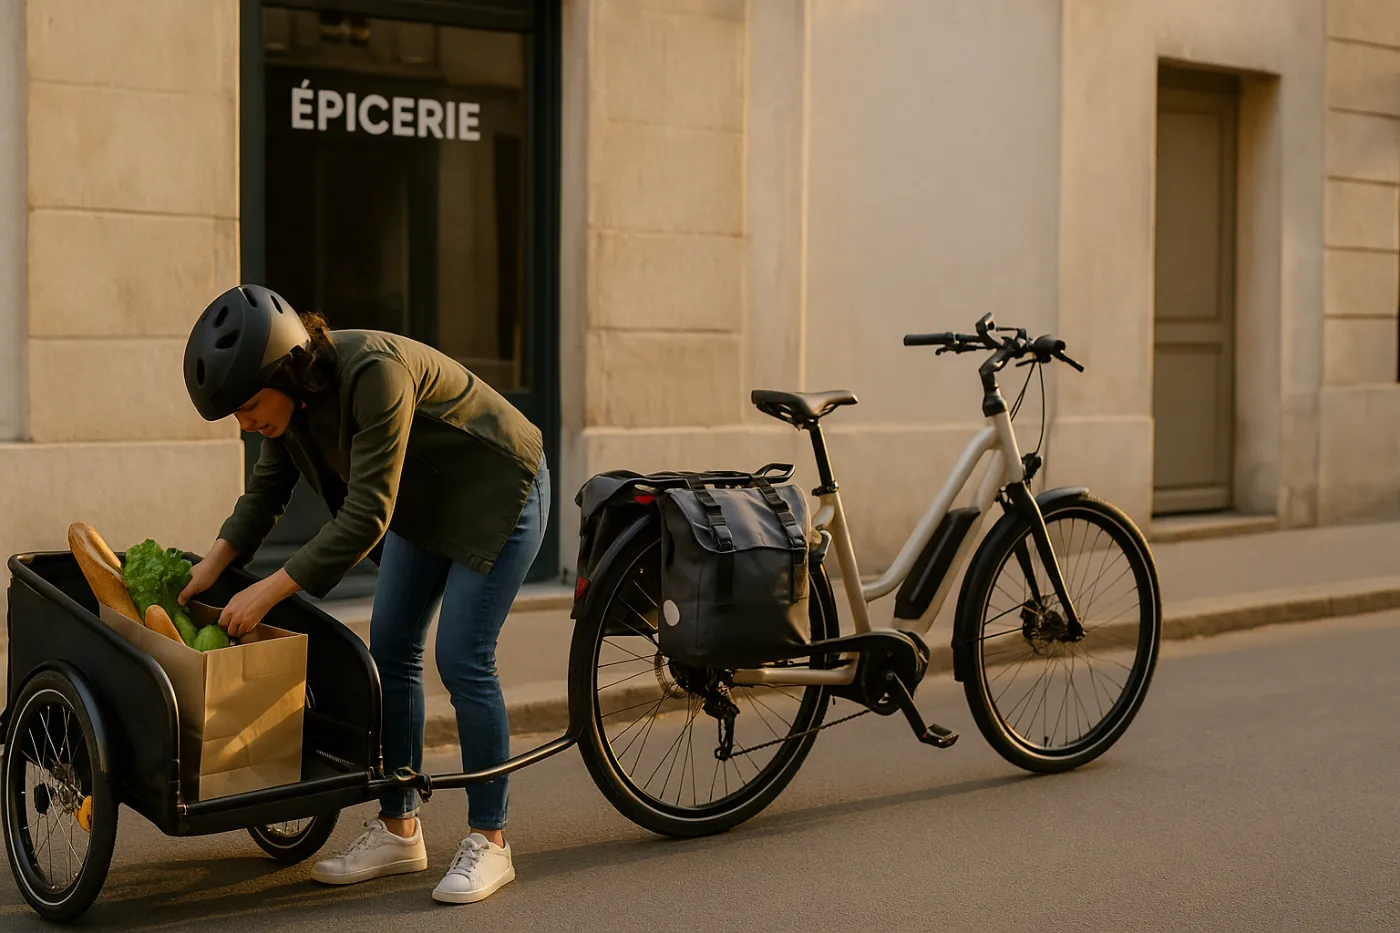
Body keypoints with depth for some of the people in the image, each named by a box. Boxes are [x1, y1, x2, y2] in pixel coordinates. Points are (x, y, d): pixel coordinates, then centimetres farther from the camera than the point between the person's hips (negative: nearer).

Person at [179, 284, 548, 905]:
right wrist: (214, 564, -4)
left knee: (461, 659, -13)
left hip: (498, 493, -8)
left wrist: (269, 591, -32)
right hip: (423, 501, 8)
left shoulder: (374, 372, -36)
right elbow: (267, 488, 7)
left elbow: (366, 517, -35)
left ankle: (488, 842, -2)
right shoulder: (291, 389, -10)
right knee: (390, 649, 3)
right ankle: (398, 830, 12)